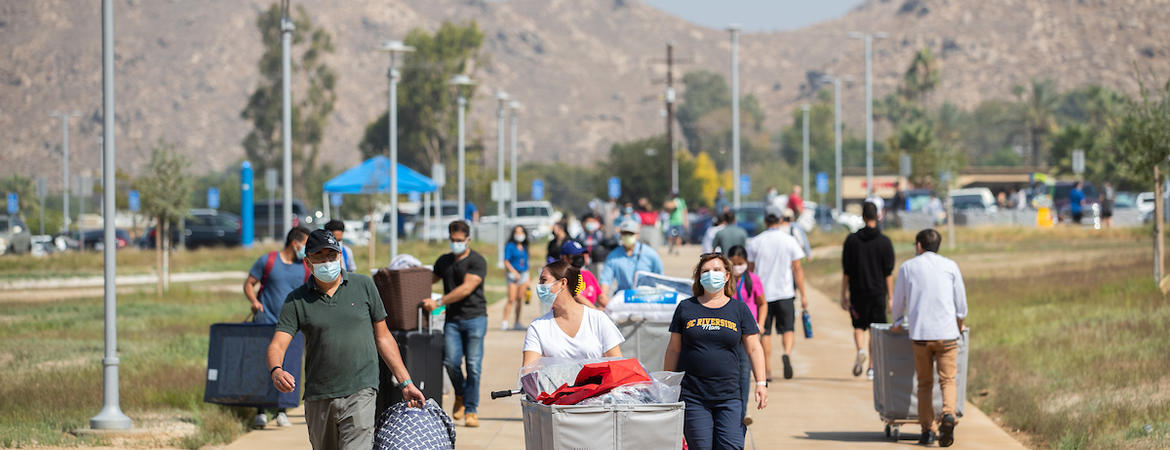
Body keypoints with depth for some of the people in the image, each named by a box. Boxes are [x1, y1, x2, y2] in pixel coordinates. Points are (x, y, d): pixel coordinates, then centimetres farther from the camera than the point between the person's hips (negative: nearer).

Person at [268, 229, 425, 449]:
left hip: (360, 392, -2)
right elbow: (277, 345, -5)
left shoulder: (363, 286, 7)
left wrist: (405, 383, 9)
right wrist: (276, 371, -28)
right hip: (318, 398, 2)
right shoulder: (296, 300, 5)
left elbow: (383, 337, 13)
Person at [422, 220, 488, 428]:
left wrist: (438, 302, -17)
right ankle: (460, 395, 19)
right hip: (452, 318, 4)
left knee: (473, 364, -7)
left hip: (475, 318, -4)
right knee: (451, 361, -9)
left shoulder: (477, 261, -3)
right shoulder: (444, 261, 16)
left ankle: (470, 409, 1)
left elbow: (466, 289, -14)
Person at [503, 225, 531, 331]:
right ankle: (505, 322, -13)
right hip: (513, 275, -5)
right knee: (511, 299, -13)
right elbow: (506, 262, -8)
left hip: (523, 274, 5)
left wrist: (527, 279, 18)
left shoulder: (524, 247, 15)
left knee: (520, 299, 5)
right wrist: (514, 272, -18)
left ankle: (517, 322, 11)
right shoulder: (510, 246, -2)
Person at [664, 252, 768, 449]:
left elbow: (754, 349, 6)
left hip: (729, 397, 0)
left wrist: (761, 383, -6)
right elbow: (673, 350, 12)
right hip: (693, 396, 0)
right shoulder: (686, 308, 9)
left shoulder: (739, 309, 8)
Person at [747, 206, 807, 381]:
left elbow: (750, 270, 5)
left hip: (762, 293, 1)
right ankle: (787, 353, -25)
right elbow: (797, 269, -1)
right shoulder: (790, 241, -1)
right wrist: (803, 295, 3)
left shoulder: (755, 242, 2)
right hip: (785, 293, -1)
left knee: (765, 332, 7)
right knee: (788, 329, 4)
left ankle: (767, 371, 5)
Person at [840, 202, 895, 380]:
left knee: (859, 326, 14)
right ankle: (872, 367, 8)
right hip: (878, 292, 0)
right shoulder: (884, 242, -3)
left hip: (858, 292, 0)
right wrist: (891, 297, 3)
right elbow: (889, 273, -3)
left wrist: (843, 295, 5)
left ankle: (860, 351, -15)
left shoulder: (852, 240, -2)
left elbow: (846, 272, -1)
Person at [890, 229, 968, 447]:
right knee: (947, 380, 1)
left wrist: (898, 323, 35)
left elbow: (898, 303, 15)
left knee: (925, 384, 10)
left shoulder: (907, 267, 7)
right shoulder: (950, 266, 8)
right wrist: (959, 325, 30)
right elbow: (961, 302, 11)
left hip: (920, 333, 0)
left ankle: (928, 429, 3)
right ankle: (948, 414, -26)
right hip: (947, 332, 0)